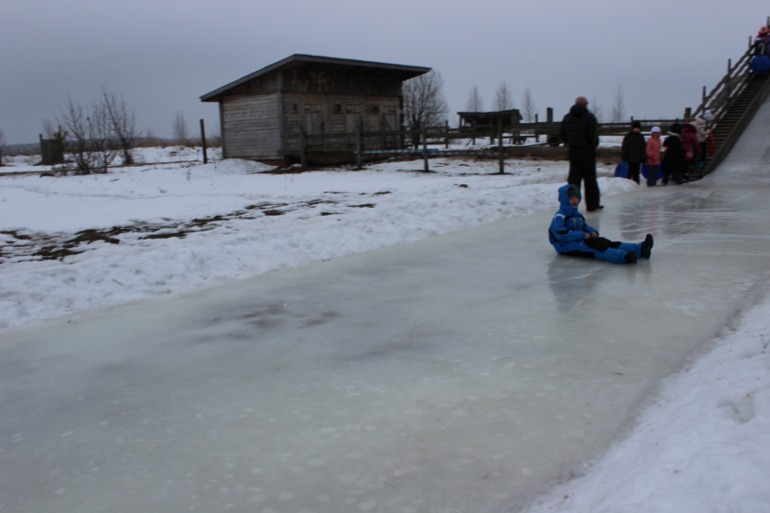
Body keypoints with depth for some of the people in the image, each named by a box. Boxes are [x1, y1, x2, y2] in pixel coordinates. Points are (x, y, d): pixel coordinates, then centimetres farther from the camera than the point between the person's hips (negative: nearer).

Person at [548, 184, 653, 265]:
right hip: (565, 246, -9)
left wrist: (593, 232, 2)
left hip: (580, 242, 9)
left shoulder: (578, 215, 21)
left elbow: (585, 227, 28)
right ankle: (624, 256, -57)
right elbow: (561, 235, -25)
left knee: (605, 242, -15)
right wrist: (583, 235, -21)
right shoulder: (559, 217, -11)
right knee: (593, 245, -33)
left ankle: (639, 249, -33)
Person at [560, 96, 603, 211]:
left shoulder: (567, 117, 9)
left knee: (574, 177, 9)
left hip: (572, 151, 5)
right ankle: (592, 204, 7)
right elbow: (593, 134, -16)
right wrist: (594, 146, 0)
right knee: (590, 178, 2)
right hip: (587, 151, -5)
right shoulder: (589, 117, -9)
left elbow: (561, 133, 10)